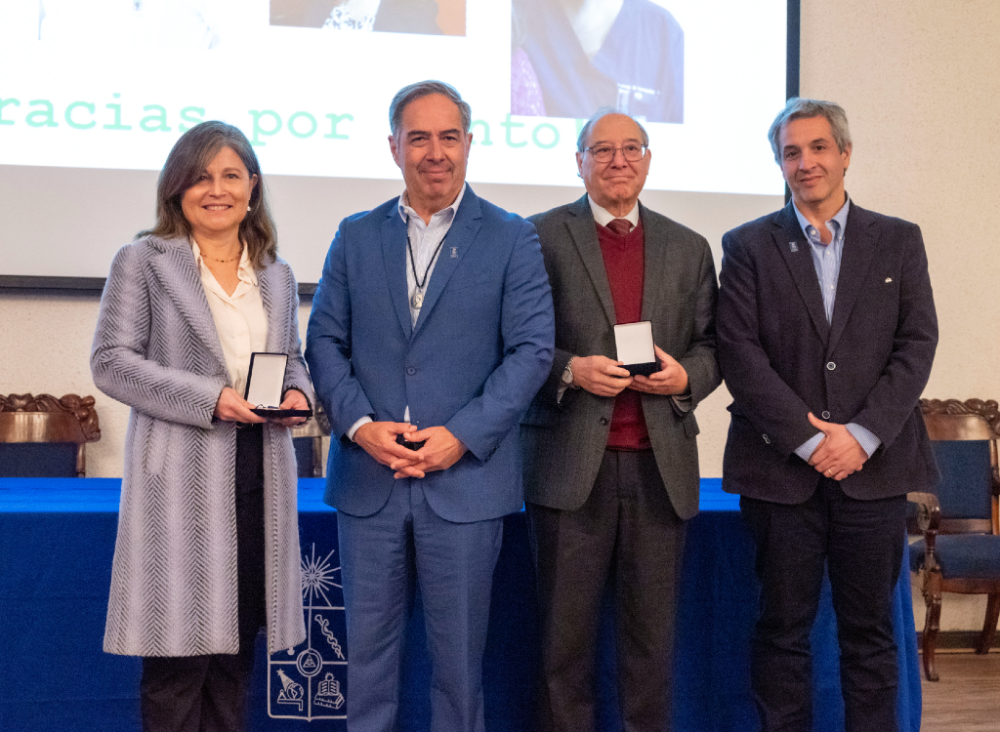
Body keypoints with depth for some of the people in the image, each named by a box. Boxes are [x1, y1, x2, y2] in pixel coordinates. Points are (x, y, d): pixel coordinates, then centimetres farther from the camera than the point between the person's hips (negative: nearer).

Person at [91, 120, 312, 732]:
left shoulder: (276, 274, 17)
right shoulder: (143, 261, 2)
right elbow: (111, 361, -5)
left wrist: (298, 391, -3)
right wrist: (209, 398, -16)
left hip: (260, 473, 5)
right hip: (182, 475, -4)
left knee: (237, 644, 10)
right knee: (181, 646, -4)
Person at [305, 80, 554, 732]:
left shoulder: (512, 238, 2)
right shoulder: (356, 237, 10)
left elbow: (532, 348, -5)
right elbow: (325, 341, 7)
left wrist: (461, 435, -13)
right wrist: (359, 424, -9)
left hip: (467, 477, -2)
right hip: (369, 476, 3)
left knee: (459, 648, 7)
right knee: (368, 639, 10)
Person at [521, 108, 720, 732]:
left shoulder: (689, 249, 14)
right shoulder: (541, 236, 4)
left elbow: (711, 346, 14)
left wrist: (685, 376, -6)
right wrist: (571, 370, -15)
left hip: (660, 464, 3)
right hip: (572, 463, -2)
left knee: (653, 630, 8)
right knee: (566, 630, 4)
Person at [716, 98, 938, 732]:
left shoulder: (899, 241, 9)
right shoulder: (749, 247, 5)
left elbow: (917, 346, 2)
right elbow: (741, 354, -3)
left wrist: (862, 434, -10)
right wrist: (808, 437, -11)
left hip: (874, 467, 1)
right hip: (782, 469, -1)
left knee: (870, 631, 7)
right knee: (783, 629, 6)